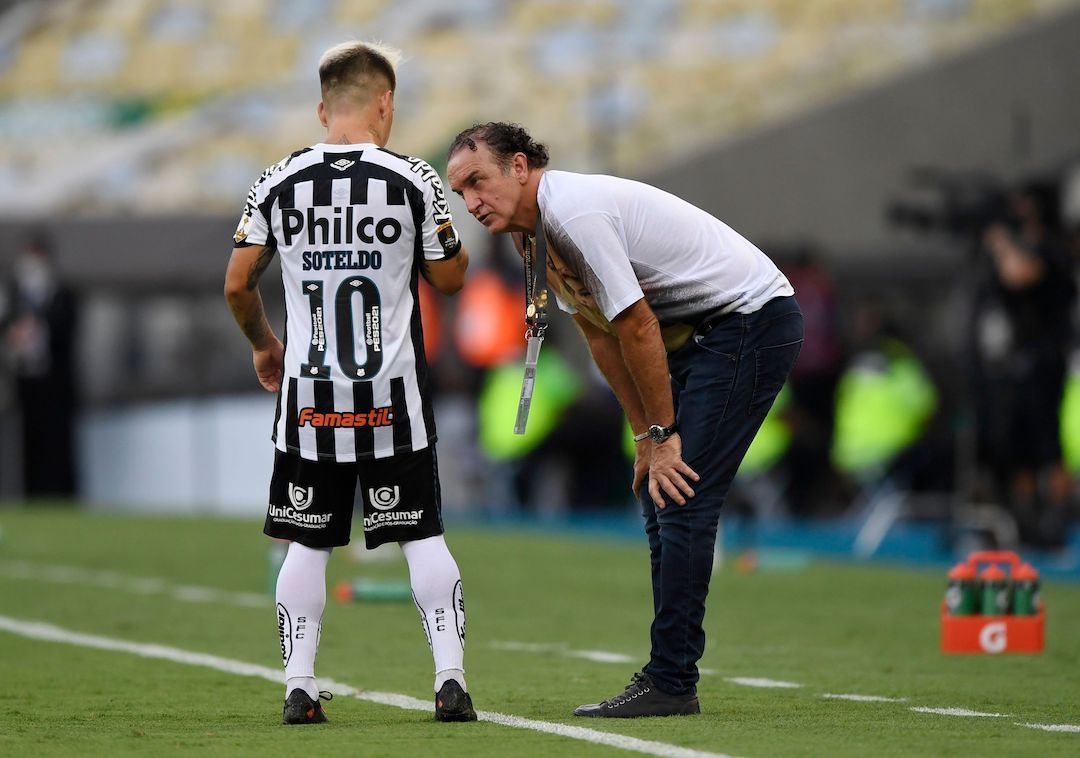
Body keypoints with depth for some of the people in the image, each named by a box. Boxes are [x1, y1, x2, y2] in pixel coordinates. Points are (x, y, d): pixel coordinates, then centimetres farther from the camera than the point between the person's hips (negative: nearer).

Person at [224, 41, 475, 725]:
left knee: (309, 542, 8)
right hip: (392, 395, -1)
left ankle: (300, 688, 6)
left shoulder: (281, 182, 0)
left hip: (308, 390, 2)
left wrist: (264, 347, 21)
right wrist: (446, 226, 23)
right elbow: (450, 278, 4)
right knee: (422, 536, 5)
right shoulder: (413, 181, -5)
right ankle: (451, 678, 0)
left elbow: (237, 285, 3)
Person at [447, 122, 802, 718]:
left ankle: (670, 683, -14)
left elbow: (637, 327, -20)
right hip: (701, 332, 10)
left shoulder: (577, 212, -23)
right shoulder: (538, 230, 8)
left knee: (681, 497, -14)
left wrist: (663, 433, -13)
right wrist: (646, 436, 9)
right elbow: (599, 334, 13)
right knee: (660, 490, 10)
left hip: (753, 318, -10)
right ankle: (671, 678, 12)